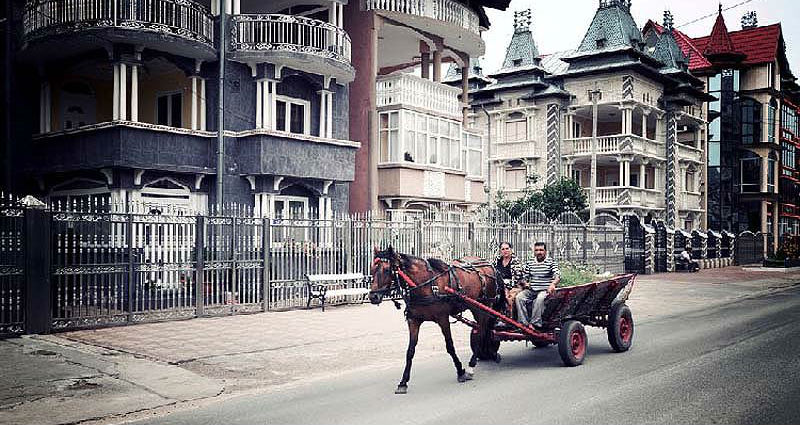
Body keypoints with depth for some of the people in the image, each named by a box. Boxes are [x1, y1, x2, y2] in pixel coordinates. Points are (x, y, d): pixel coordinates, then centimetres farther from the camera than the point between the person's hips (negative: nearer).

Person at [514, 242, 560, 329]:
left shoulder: (551, 262, 4)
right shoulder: (529, 263, 16)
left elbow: (557, 275, -11)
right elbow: (523, 277, 20)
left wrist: (553, 284, -32)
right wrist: (524, 283, -5)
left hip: (545, 290, -4)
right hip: (531, 290, 4)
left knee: (539, 299, -36)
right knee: (519, 297, -22)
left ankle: (535, 323, -29)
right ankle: (524, 323, -23)